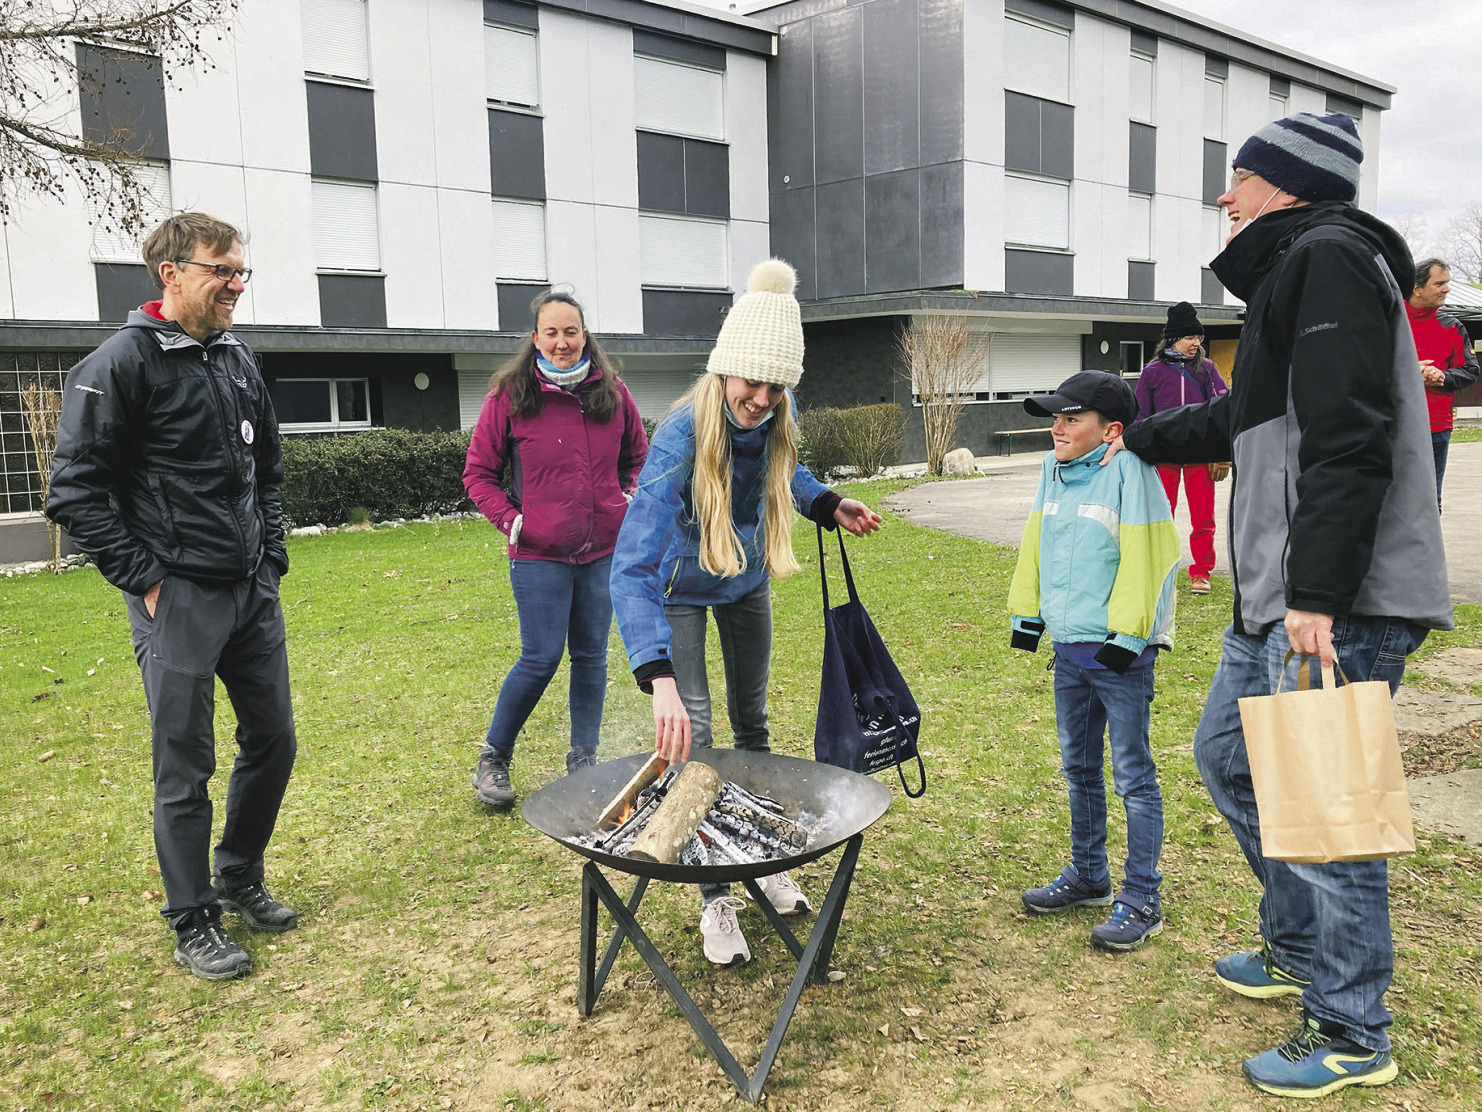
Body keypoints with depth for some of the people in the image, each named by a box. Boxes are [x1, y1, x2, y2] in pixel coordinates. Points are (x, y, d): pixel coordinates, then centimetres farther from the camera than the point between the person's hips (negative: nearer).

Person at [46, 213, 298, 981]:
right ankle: (193, 925, 20)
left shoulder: (238, 361, 10)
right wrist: (146, 580, -12)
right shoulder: (123, 363, -11)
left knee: (273, 741, 13)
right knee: (185, 767, 3)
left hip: (253, 595, 7)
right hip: (178, 601, -7)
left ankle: (240, 880, 34)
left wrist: (271, 557, 12)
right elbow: (75, 492, -12)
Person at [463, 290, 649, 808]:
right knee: (541, 659, -3)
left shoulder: (613, 392, 4)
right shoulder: (510, 395, -6)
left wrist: (629, 502, 4)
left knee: (592, 656, 10)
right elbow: (478, 473, 2)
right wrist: (511, 519, -9)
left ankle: (584, 761, 24)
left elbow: (638, 458, 19)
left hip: (604, 551, 4)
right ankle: (493, 757, 18)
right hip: (539, 556, -4)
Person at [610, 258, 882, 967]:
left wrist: (829, 506, -11)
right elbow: (631, 566, -47)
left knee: (752, 719, 15)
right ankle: (715, 899, 11)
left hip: (747, 577, 5)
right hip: (682, 586, -5)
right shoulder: (683, 436, -39)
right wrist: (659, 679, -58)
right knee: (693, 735, -5)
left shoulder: (776, 417, -20)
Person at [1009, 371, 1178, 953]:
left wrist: (1126, 635, -18)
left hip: (1118, 652, -7)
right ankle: (1087, 876, 33)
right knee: (1079, 769, 18)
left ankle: (1141, 899, 13)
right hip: (1068, 648, 8)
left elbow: (1145, 558, -16)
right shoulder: (1053, 470, 8)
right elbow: (1036, 545, 17)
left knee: (1133, 775, 2)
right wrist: (1027, 615, 17)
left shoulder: (1128, 471, -13)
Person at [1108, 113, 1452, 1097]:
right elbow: (1243, 418, 34)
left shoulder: (1328, 257, -11)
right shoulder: (1290, 274, 21)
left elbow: (1349, 442, -22)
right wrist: (1135, 440, 43)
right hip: (1281, 596, 11)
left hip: (1340, 606, -11)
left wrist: (1318, 596, -26)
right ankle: (1299, 951, 36)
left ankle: (1352, 1035, 14)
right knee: (1229, 755, 20)